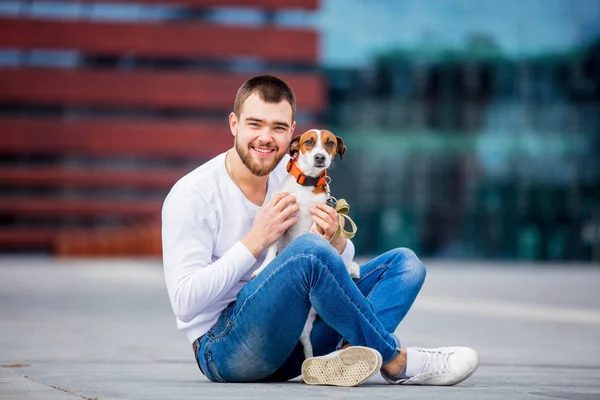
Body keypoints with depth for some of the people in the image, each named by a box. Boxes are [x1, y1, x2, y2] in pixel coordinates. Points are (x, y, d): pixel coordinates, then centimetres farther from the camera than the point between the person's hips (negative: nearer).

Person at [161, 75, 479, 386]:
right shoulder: (191, 195, -12)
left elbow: (342, 262, 15)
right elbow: (184, 302, -19)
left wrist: (336, 242, -10)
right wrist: (256, 240, -20)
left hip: (293, 341, 8)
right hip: (222, 346, -7)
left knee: (404, 262, -2)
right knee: (308, 250, -32)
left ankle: (342, 356, -30)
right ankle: (395, 362, -17)